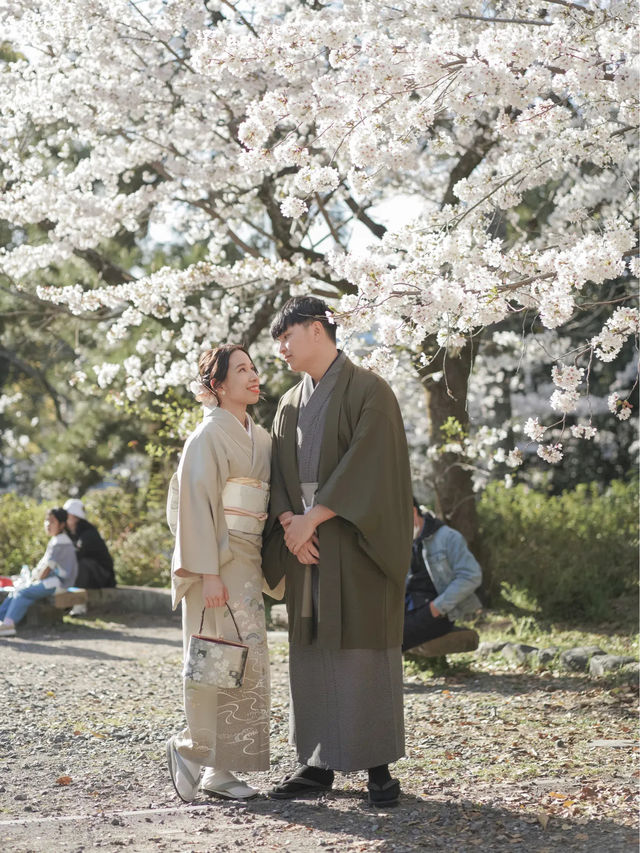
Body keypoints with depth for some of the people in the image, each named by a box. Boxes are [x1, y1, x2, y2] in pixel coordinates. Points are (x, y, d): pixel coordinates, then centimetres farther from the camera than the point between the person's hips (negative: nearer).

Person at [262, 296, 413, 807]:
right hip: (308, 545, 6)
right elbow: (281, 474, 10)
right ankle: (318, 764, 12)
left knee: (363, 648, -5)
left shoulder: (368, 391, -5)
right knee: (311, 651, 6)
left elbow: (366, 466, -14)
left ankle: (379, 766, 2)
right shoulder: (292, 405, 16)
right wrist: (290, 522, -9)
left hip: (355, 543, -6)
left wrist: (313, 518, -16)